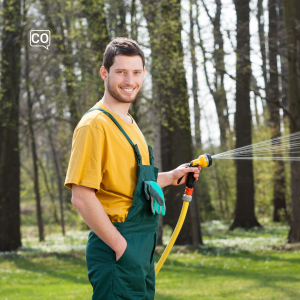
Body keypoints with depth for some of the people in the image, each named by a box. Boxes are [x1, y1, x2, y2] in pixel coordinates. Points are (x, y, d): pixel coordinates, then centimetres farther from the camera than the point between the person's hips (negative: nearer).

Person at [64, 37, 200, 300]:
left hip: (142, 249, 9)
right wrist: (121, 246, -20)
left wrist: (171, 177, 20)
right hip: (115, 253, -9)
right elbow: (82, 196, -20)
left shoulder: (129, 124, 16)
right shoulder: (95, 124, -13)